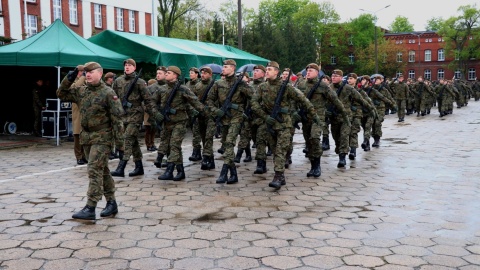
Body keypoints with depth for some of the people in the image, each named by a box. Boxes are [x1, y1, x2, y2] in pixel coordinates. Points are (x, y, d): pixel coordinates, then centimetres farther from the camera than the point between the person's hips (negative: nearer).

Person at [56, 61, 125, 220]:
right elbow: (61, 94, 16)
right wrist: (68, 80, 1)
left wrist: (118, 136, -15)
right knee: (102, 171, 13)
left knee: (94, 170, -12)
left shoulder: (108, 93, -10)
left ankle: (90, 208, -12)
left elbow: (117, 115, -12)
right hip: (86, 136, 7)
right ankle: (111, 203, 23)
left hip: (102, 137, -7)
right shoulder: (80, 91, 9)